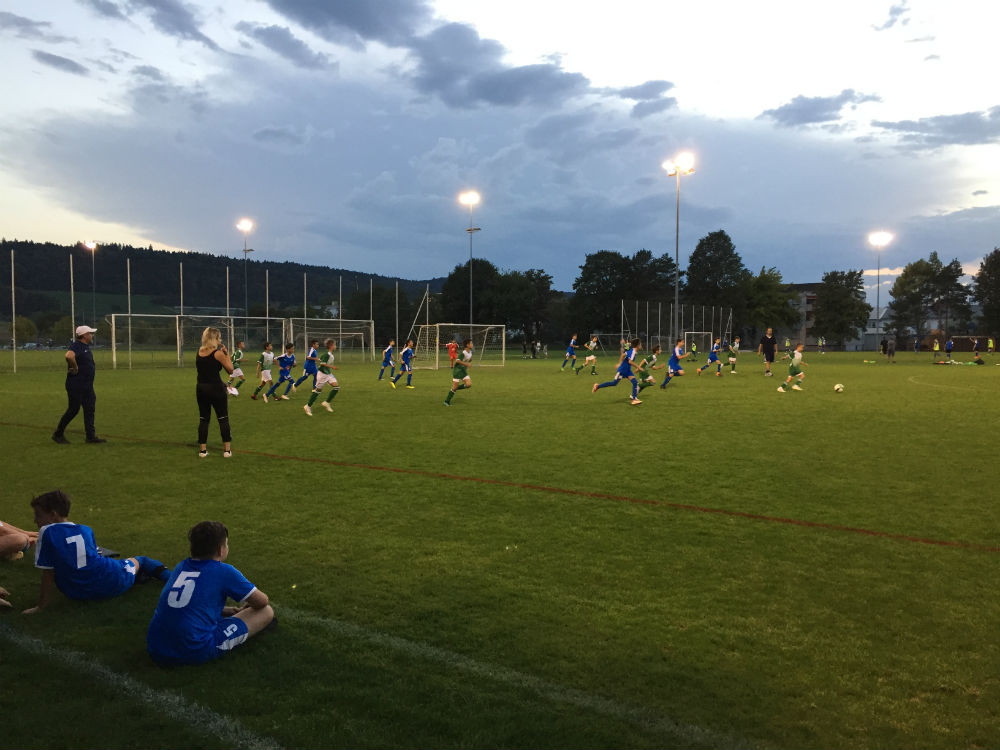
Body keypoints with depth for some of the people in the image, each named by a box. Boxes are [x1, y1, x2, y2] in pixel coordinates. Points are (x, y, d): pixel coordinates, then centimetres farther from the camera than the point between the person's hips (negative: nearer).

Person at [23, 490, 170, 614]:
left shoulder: (46, 532, -3)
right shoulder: (86, 530, 9)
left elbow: (47, 573, -4)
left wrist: (41, 606, 3)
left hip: (79, 594, -3)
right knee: (140, 560, 32)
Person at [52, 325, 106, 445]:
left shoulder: (86, 347, 14)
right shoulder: (76, 346, -16)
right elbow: (69, 356, -38)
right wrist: (75, 368, -25)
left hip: (87, 386, 9)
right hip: (76, 386, -9)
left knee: (90, 409, 7)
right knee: (73, 409, -1)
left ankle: (91, 436, 11)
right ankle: (58, 434, 13)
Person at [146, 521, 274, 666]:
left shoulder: (181, 567, 13)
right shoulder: (224, 572, -4)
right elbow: (262, 601, 8)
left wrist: (227, 610, 32)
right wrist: (247, 607, 30)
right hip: (196, 652, -7)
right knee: (266, 611, 3)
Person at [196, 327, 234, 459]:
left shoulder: (199, 352, 6)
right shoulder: (218, 353, -11)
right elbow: (230, 369, -4)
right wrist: (227, 354, 3)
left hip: (201, 388, 5)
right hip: (216, 388, -5)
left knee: (203, 419, 11)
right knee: (223, 419, 3)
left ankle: (202, 450, 12)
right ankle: (227, 450, 4)